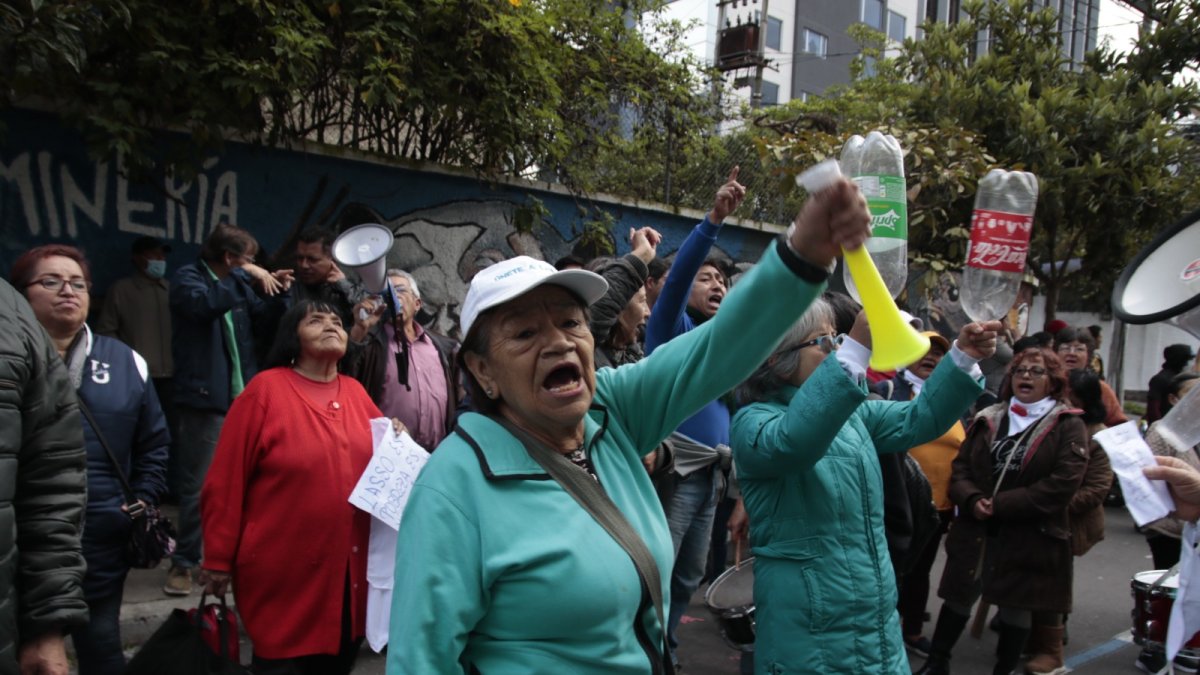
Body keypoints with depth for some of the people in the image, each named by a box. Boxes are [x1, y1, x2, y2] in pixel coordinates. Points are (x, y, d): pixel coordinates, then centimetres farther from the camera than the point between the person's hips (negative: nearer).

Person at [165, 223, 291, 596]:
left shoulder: (236, 283, 11)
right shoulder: (188, 278, -7)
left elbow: (260, 313, 24)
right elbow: (206, 303, -28)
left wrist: (275, 291, 7)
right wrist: (247, 275, -25)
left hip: (242, 396, 7)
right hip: (205, 398, -6)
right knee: (199, 484, -2)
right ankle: (184, 562, 10)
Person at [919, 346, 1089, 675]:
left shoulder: (1068, 425, -3)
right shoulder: (987, 419, 9)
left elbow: (1063, 483, -15)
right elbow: (961, 466, 6)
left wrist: (1001, 505, -18)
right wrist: (972, 500, -15)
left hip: (1029, 535, -3)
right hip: (975, 529, 4)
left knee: (1017, 607, 9)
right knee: (958, 597, 11)